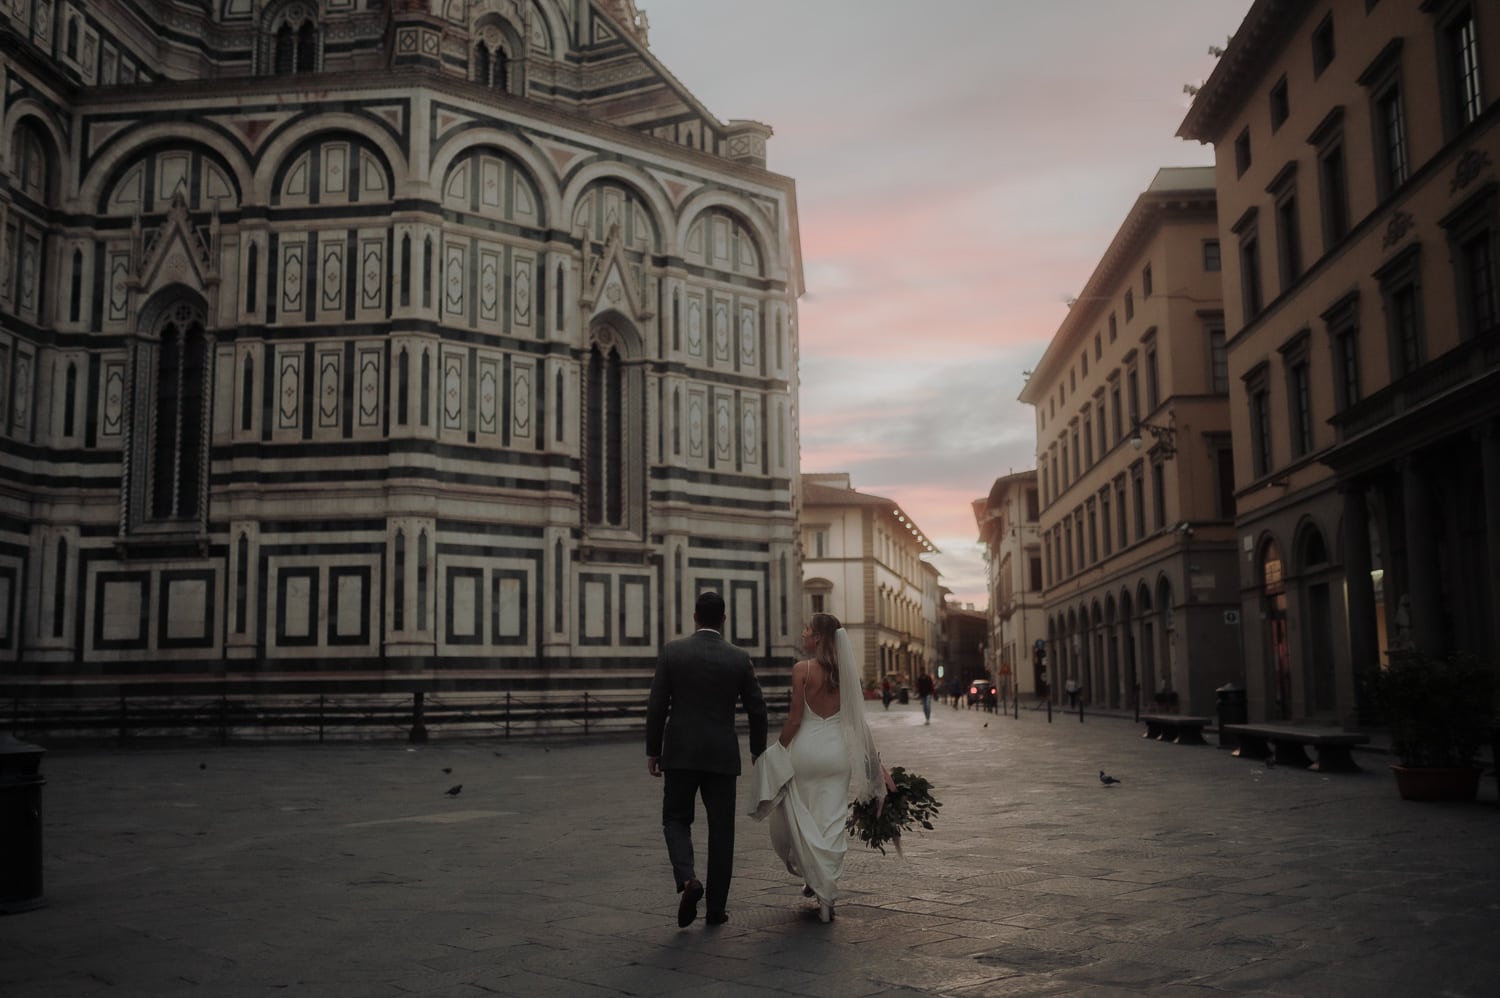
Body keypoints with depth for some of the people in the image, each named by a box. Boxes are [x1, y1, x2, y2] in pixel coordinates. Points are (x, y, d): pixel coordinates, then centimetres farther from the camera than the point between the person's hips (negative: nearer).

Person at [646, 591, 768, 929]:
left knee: (676, 820, 13)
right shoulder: (739, 658, -1)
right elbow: (757, 710, 2)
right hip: (722, 755, 1)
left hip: (680, 752, -1)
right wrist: (758, 750, 18)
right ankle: (716, 907, 12)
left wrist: (652, 751, 5)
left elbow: (657, 706, -5)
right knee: (721, 830, 9)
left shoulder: (671, 651, -4)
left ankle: (687, 879, -13)